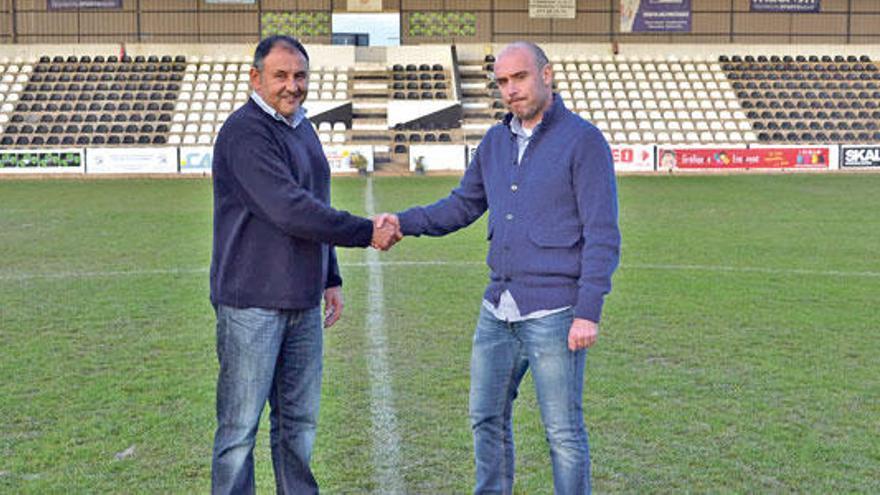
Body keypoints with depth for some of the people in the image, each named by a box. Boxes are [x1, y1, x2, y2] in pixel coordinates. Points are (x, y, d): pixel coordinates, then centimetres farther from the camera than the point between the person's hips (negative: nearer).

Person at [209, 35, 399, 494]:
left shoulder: (302, 127, 16)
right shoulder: (246, 132, -13)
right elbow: (289, 210, -22)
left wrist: (331, 279, 21)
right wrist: (367, 233, -15)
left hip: (303, 302, 8)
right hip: (251, 303, -8)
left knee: (299, 420, 15)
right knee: (240, 426, 1)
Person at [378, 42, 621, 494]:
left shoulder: (583, 141, -8)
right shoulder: (495, 142, 12)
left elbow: (603, 233, -11)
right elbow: (463, 206, 20)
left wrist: (589, 312, -18)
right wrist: (404, 222, 2)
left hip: (554, 314, -7)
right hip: (498, 311, 7)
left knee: (563, 431, 3)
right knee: (487, 417, 16)